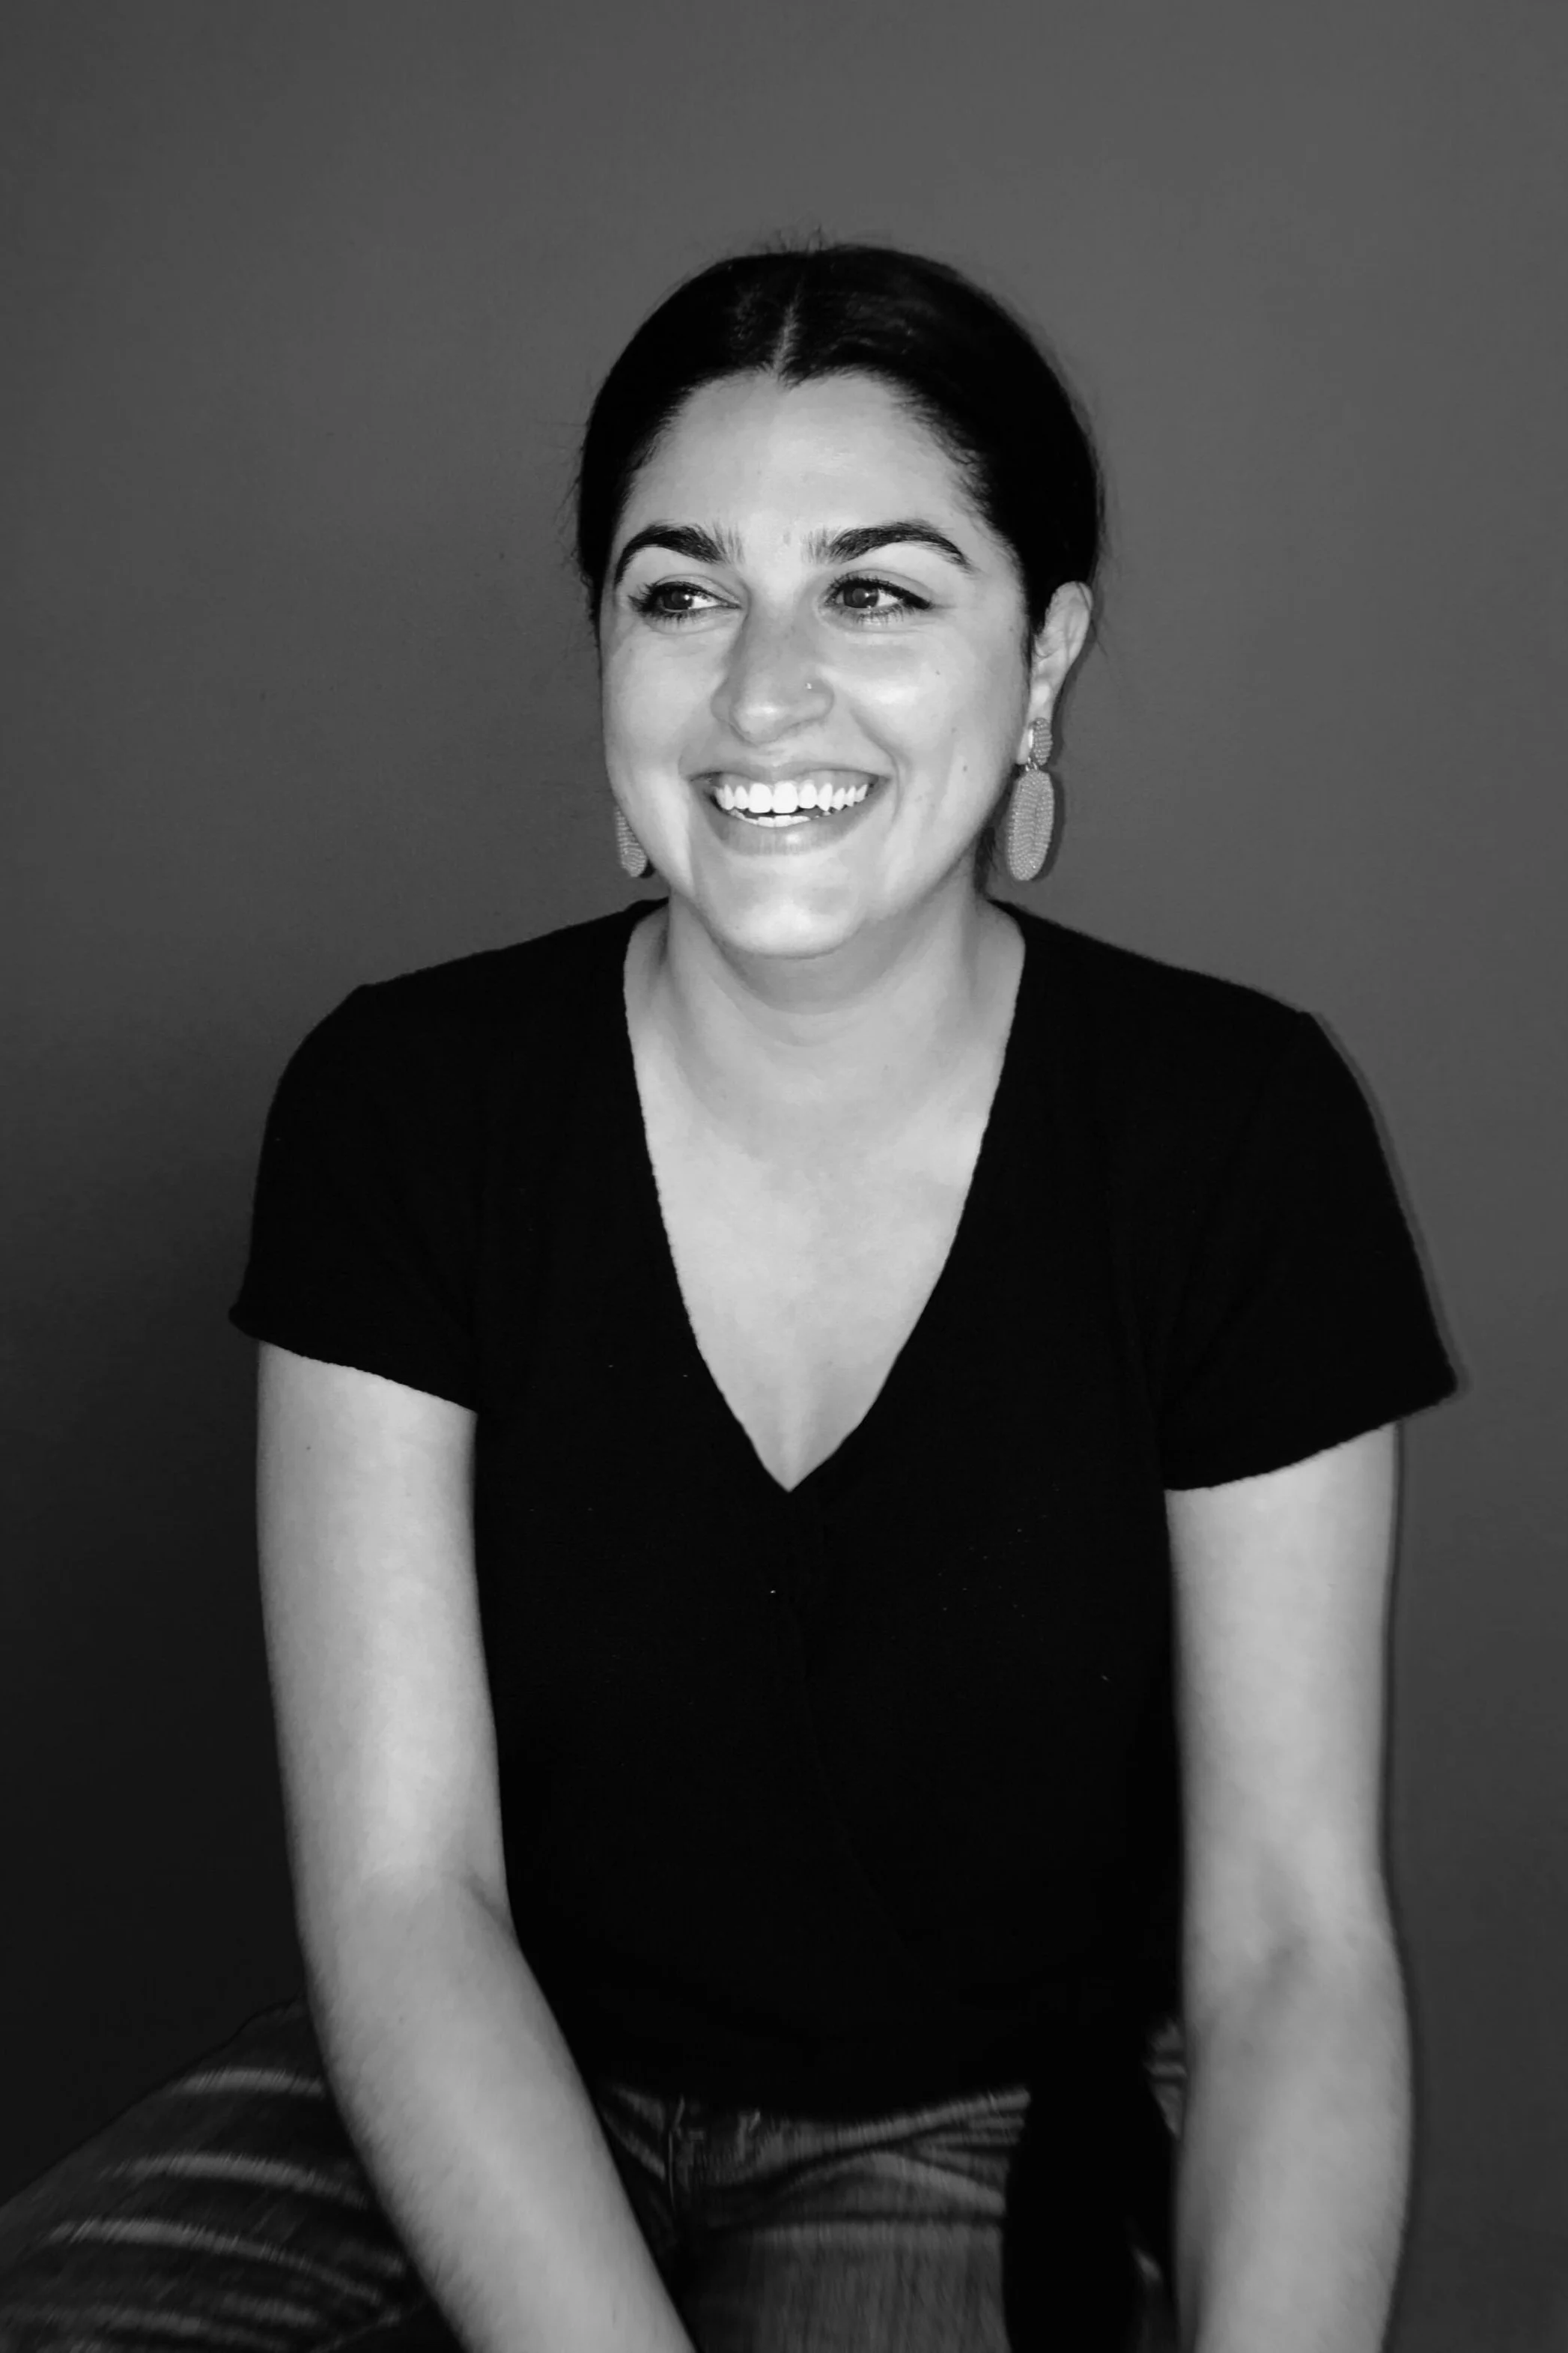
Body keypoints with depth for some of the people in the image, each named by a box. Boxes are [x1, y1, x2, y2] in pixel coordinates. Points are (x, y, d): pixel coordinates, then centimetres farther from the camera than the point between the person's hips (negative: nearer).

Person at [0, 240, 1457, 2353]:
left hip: (994, 2127, 1)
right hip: (488, 2109, 0)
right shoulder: (404, 1104, -9)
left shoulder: (1240, 1128, -11)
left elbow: (1294, 1937, -9)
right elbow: (398, 1888, -13)